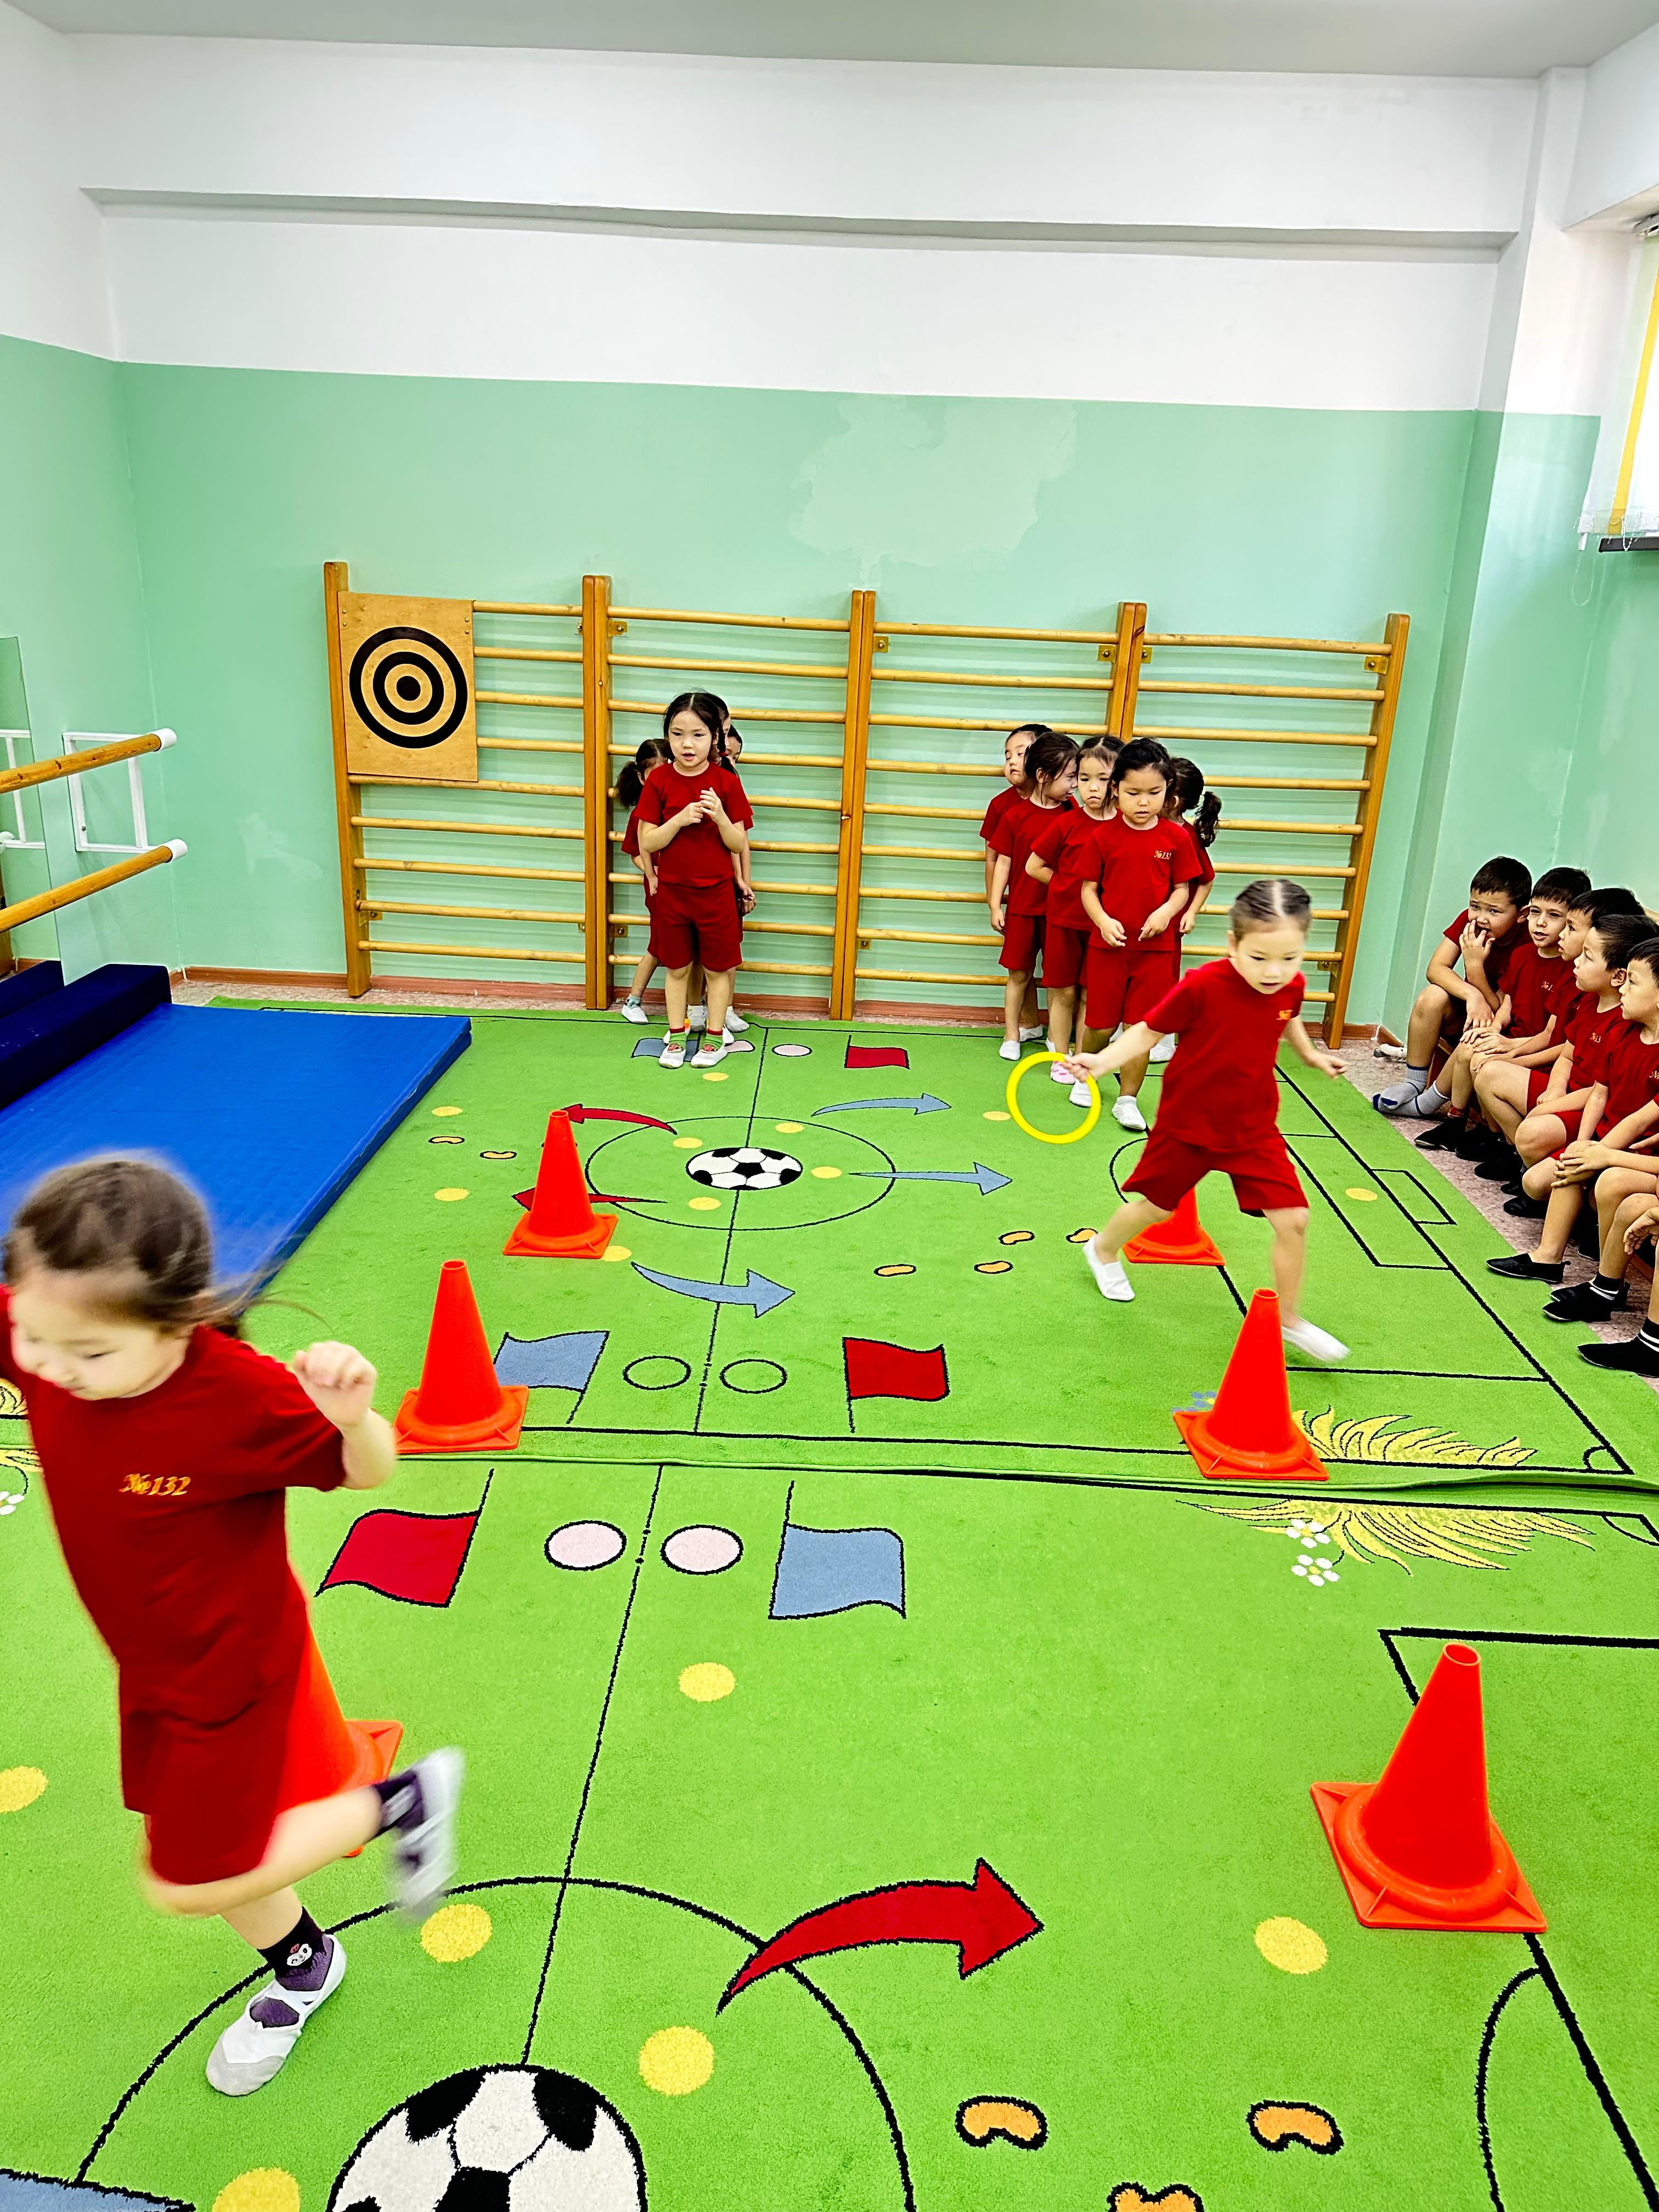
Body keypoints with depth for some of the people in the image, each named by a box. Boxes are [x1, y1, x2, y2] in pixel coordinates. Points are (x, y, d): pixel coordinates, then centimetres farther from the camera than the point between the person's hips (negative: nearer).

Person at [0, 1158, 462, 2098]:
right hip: (152, 1667, 7)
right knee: (205, 1842, 26)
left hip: (231, 1673, -7)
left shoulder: (242, 1397, -36)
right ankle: (304, 1966, 55)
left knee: (189, 1884, 7)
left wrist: (353, 1415, -44)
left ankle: (402, 1801, 23)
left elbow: (366, 1472, -22)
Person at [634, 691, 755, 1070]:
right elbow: (646, 843, -8)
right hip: (672, 892, 1)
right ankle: (676, 1037, 26)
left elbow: (739, 844, -5)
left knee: (718, 967, 9)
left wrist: (719, 816, -24)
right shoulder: (659, 780, -4)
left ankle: (715, 1036, 23)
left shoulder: (726, 782, -6)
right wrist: (681, 819, -22)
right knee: (677, 967, 12)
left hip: (716, 891, -1)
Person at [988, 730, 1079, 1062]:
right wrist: (995, 906, -1)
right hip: (1021, 908, -1)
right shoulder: (1015, 816, -5)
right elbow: (1003, 862, 0)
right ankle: (1012, 1034, 21)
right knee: (1020, 973, 8)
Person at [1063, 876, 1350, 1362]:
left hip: (1254, 1129, 3)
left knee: (1293, 1220, -4)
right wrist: (1101, 1062, -29)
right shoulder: (1201, 986, -26)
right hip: (1188, 1125, -3)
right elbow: (1149, 1031, -17)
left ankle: (1289, 1319, 17)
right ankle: (1104, 1250, 49)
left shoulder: (1291, 987, -10)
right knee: (1155, 1207, 16)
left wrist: (1311, 1054, 15)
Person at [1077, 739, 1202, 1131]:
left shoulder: (1177, 837, -1)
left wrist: (1166, 912, -15)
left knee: (1139, 1028, 2)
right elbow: (1089, 889, 1)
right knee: (1100, 1024, 8)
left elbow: (1182, 888, 5)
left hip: (1155, 947, 0)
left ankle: (1127, 1099, 15)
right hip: (1108, 944, 0)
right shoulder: (1104, 835, -3)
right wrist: (1103, 921, -16)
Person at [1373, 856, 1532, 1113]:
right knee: (1433, 996, -25)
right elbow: (1436, 968, -17)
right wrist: (1473, 996, -34)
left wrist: (1475, 964, -33)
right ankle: (1414, 1083, -14)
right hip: (1465, 1015, 5)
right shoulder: (1470, 920, -10)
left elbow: (1500, 1014, -23)